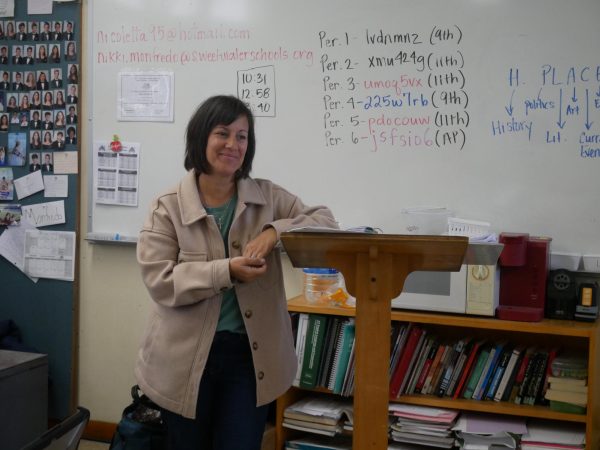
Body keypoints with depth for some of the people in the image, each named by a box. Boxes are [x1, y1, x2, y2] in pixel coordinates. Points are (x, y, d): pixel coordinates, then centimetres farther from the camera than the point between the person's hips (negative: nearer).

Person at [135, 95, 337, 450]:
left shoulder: (268, 196, 2)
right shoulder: (168, 207, -5)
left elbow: (324, 220, 0)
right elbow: (159, 281, -13)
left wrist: (276, 230, -18)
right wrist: (227, 271, -24)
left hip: (251, 355, 1)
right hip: (187, 358, -1)